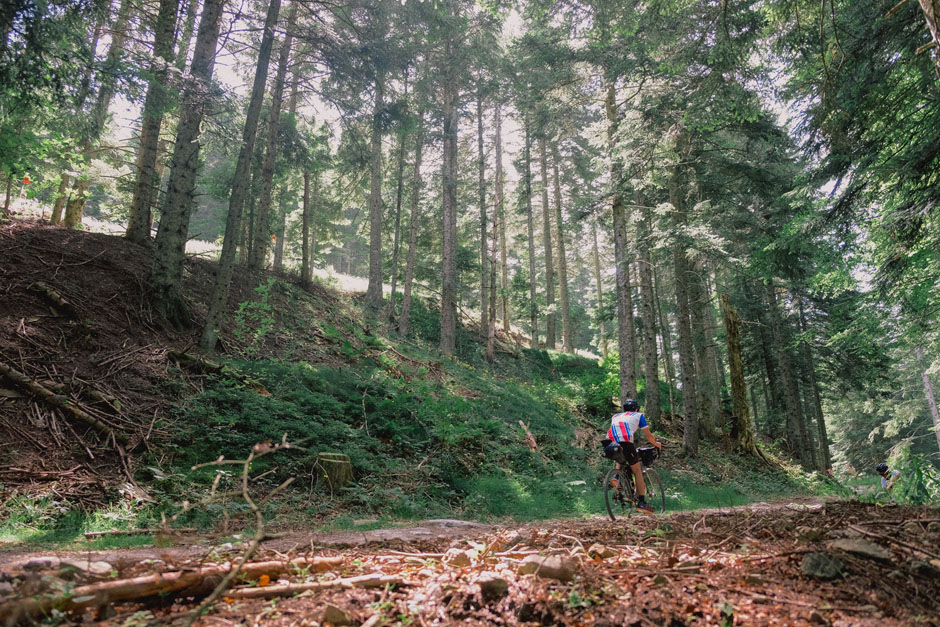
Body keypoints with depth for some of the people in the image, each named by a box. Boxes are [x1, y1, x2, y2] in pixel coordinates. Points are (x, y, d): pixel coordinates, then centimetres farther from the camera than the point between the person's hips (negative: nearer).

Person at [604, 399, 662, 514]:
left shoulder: (615, 416, 34)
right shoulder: (638, 415, 25)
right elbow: (649, 436, 25)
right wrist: (656, 444, 45)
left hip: (610, 442, 4)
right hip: (625, 441, -4)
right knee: (637, 471, 9)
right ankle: (641, 502, 4)